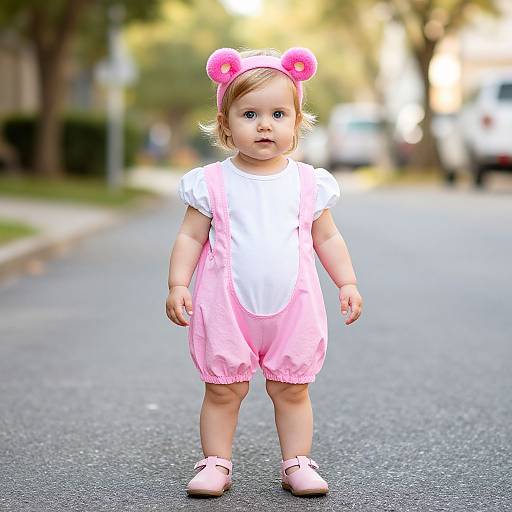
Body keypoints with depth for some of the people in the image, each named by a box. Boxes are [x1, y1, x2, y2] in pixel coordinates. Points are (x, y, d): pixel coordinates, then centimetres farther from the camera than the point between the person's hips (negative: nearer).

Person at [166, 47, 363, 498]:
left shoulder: (308, 183, 2)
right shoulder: (212, 183, -3)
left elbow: (327, 238, 10)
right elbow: (191, 237, 0)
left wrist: (348, 282, 4)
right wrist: (178, 284, -9)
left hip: (292, 308, 1)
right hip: (227, 308, -1)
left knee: (292, 390, 9)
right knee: (223, 391, 5)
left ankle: (297, 463, 20)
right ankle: (216, 463, 18)